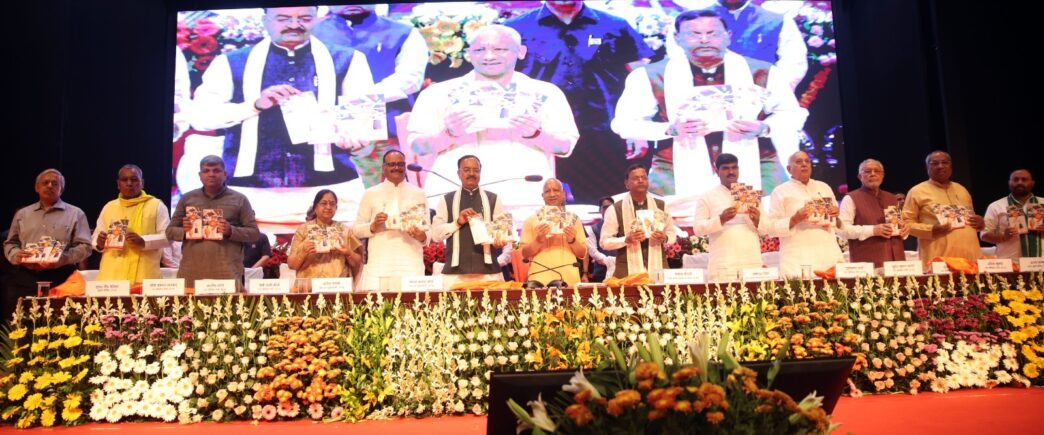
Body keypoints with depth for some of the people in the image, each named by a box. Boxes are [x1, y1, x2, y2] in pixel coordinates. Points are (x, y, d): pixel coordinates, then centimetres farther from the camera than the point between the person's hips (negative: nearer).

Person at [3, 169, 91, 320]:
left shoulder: (75, 214, 8)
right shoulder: (22, 214, 20)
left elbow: (84, 246, 1)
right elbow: (10, 243, 21)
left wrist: (61, 259, -15)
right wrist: (16, 255, -2)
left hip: (59, 278, -3)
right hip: (24, 277, 3)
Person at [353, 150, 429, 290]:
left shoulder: (418, 194, 11)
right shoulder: (370, 194, 10)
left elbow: (428, 229, 10)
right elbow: (356, 230, 10)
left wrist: (422, 236, -12)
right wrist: (372, 227, -9)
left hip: (411, 265, 0)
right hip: (378, 266, 0)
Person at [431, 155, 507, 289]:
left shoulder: (493, 199, 13)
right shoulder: (447, 200, 11)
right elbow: (436, 234, 5)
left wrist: (499, 240, -12)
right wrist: (457, 222, -9)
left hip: (488, 270, 1)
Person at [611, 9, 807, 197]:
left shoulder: (760, 73, 6)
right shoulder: (651, 76, 1)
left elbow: (791, 113, 15)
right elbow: (625, 122, 3)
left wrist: (764, 128, -8)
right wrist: (670, 129, -13)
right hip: (679, 178, -1)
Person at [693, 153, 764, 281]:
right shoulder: (707, 197, 6)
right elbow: (698, 229, -1)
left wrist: (757, 221, -7)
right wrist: (721, 219, -17)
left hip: (753, 263, 3)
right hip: (723, 266, -3)